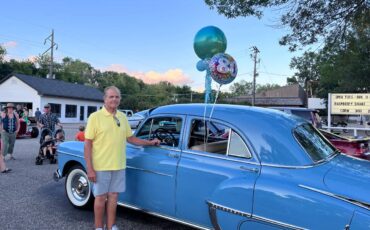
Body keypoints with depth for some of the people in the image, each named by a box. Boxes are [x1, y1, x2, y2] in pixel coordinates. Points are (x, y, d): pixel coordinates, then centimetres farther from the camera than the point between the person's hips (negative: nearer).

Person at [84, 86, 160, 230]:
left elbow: (130, 138, 17)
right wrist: (89, 169, -15)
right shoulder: (95, 117, -9)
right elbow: (87, 144, -10)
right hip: (100, 166, -4)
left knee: (113, 196, 14)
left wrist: (150, 143, 12)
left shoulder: (123, 117, 7)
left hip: (118, 166, 4)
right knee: (100, 197, 8)